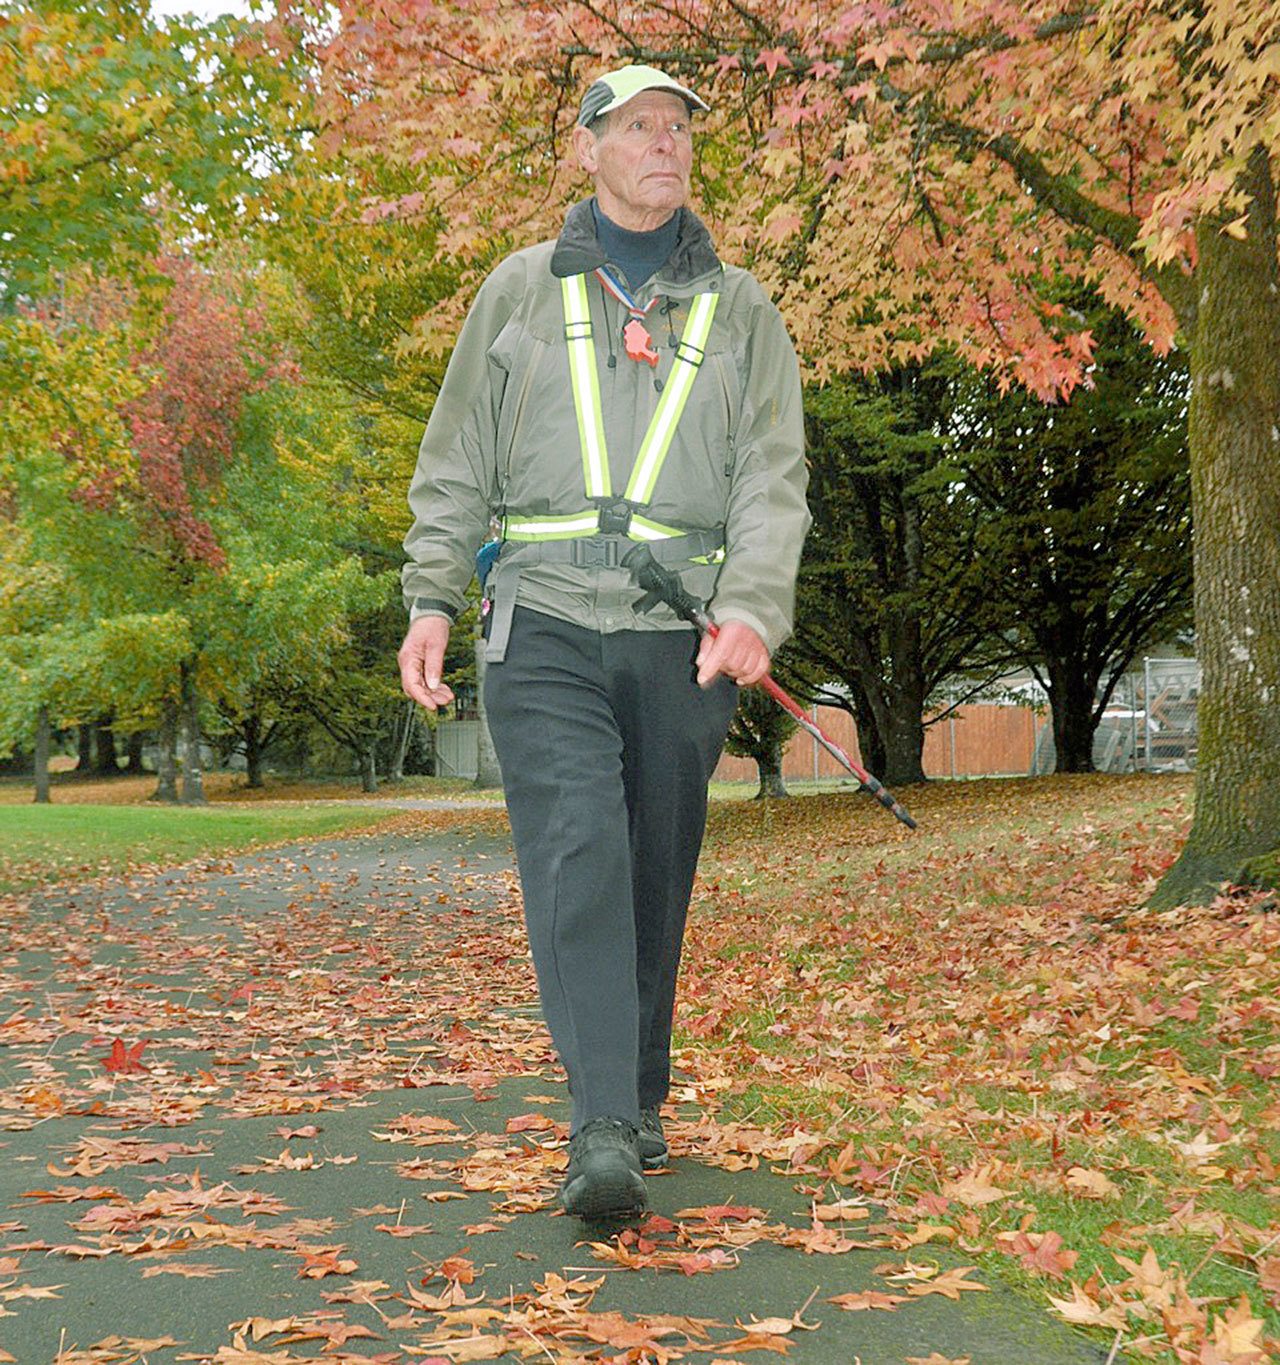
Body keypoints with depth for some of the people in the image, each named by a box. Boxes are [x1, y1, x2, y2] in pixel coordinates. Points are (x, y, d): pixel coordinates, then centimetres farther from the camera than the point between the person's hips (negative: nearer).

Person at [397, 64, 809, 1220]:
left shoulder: (739, 309, 13)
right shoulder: (523, 289, 13)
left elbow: (773, 476, 3)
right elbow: (457, 463, 12)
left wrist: (755, 607, -13)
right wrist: (431, 601, 1)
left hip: (684, 639, 2)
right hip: (547, 625, -1)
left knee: (656, 882, 7)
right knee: (577, 859, -16)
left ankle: (640, 1102, 22)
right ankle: (601, 1135, -21)